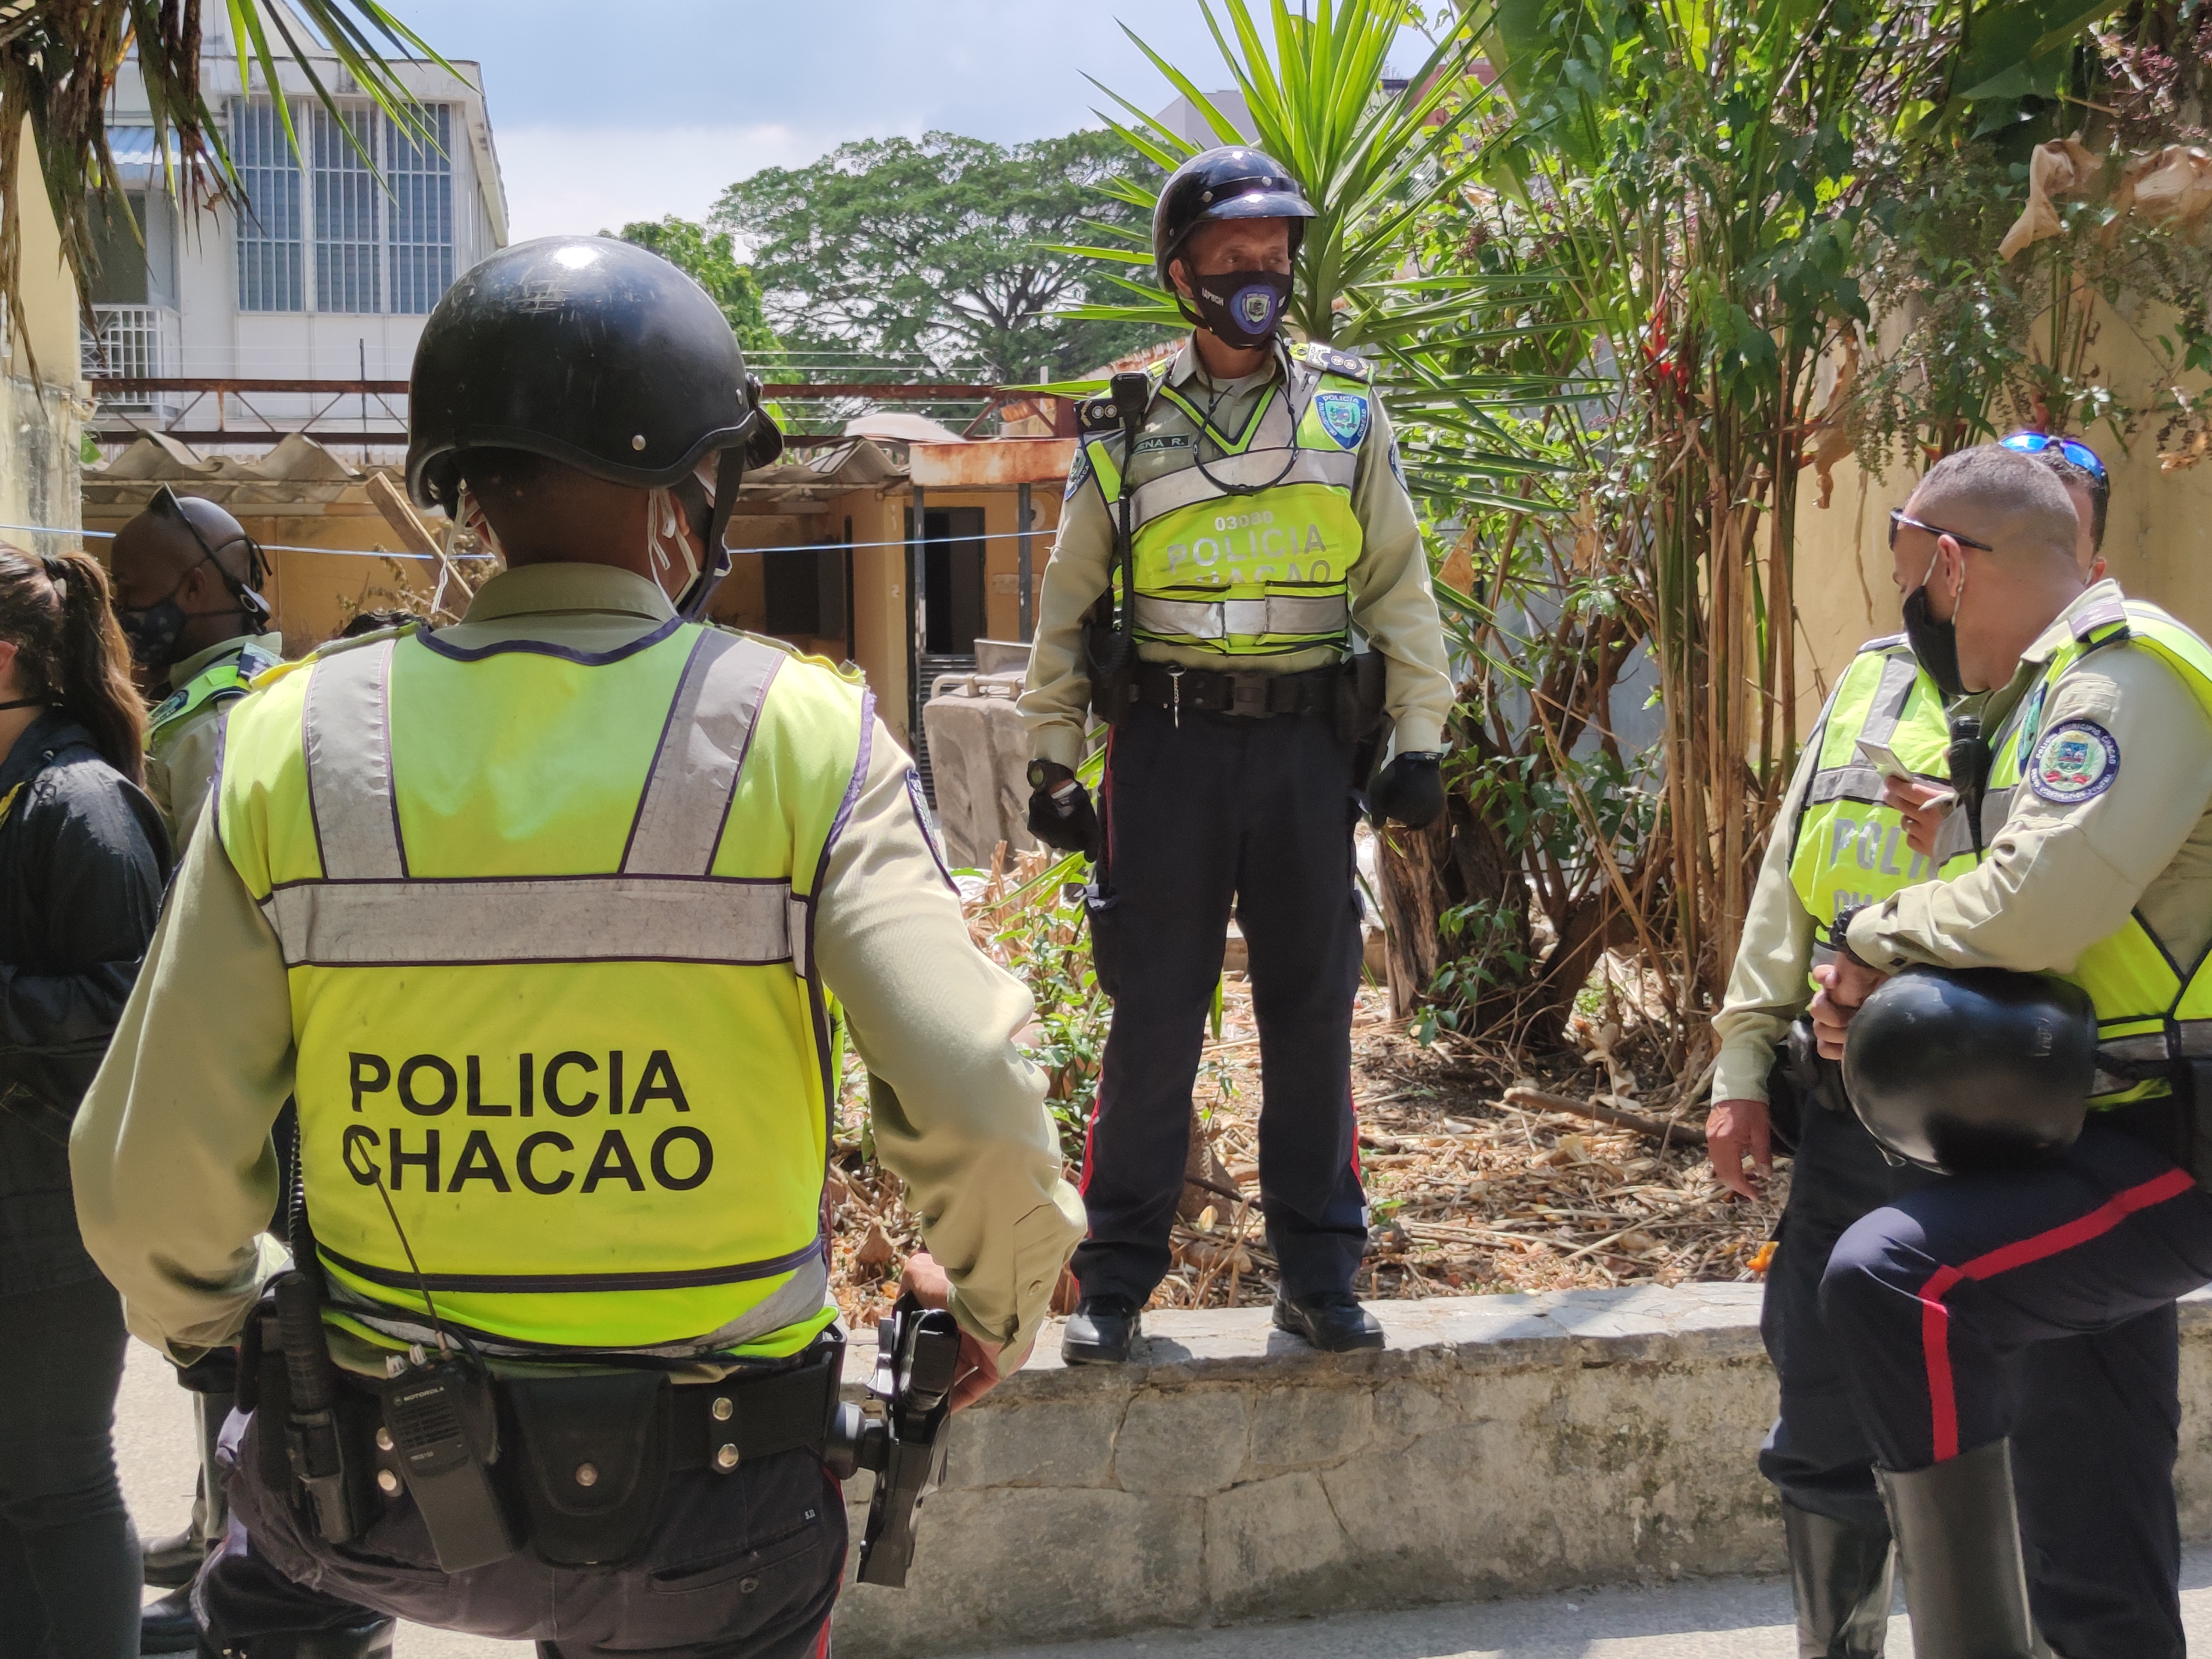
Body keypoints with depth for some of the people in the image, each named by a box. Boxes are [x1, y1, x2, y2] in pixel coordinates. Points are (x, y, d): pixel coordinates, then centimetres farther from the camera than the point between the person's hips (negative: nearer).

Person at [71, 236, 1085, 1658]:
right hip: (710, 1538, -1)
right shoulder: (803, 738, -14)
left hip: (388, 1499, 2)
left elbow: (149, 1174, -8)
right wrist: (1000, 1307, 2)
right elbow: (978, 1112, -20)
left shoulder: (298, 747, -9)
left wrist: (204, 1321, 15)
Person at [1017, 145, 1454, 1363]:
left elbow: (1400, 586, 9)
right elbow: (1067, 602, 9)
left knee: (1312, 1010, 6)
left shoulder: (1347, 411, 8)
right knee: (1154, 1013, 0)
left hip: (1307, 741, 1)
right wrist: (1052, 762, 5)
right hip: (1168, 742, -1)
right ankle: (1115, 1281, 11)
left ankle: (1319, 1272, 18)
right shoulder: (1127, 428, 5)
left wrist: (1419, 740, 2)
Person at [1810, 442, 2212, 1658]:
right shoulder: (2033, 700, 18)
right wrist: (1871, 988, 2)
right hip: (2099, 1142, 10)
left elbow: (2038, 905, -29)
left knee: (1891, 1277, -29)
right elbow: (2020, 938, 22)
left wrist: (1874, 936, -10)